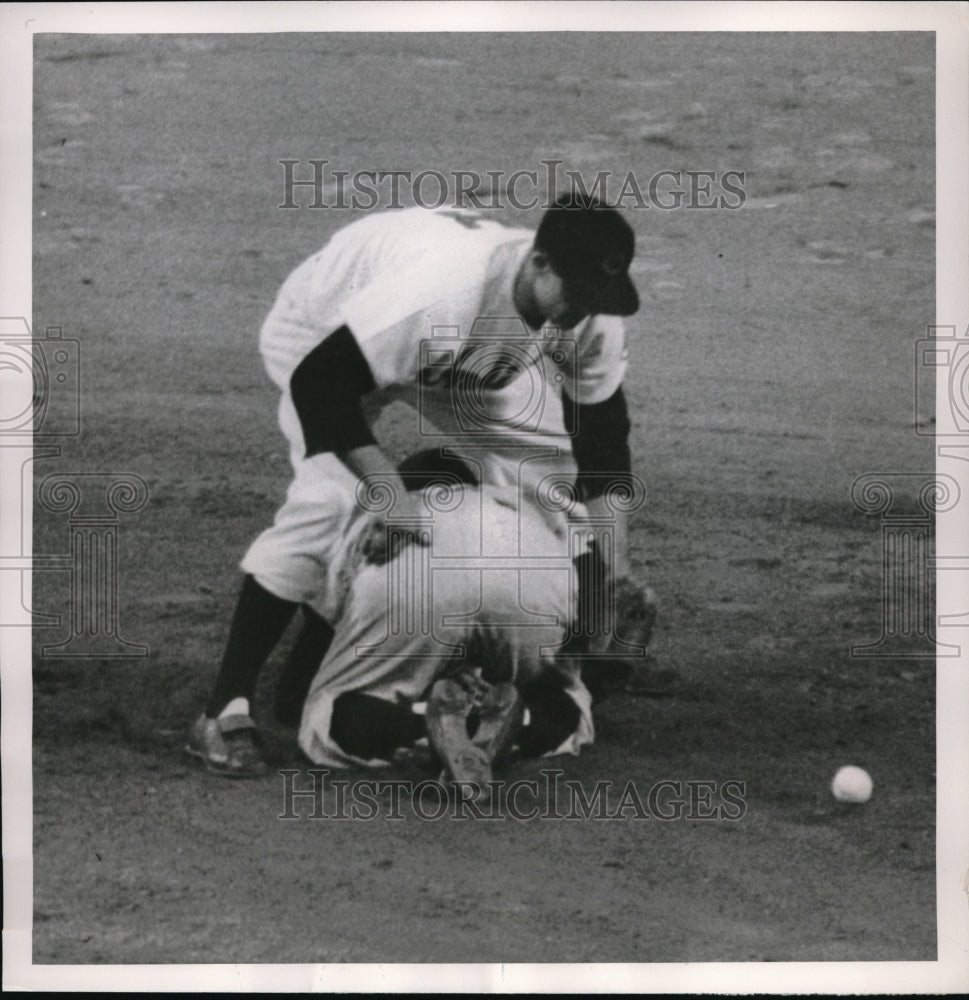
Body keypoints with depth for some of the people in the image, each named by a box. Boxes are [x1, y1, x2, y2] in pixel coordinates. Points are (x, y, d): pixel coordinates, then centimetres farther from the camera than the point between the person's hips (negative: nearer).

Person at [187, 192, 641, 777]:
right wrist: (386, 488, -47)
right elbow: (318, 382, -42)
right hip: (325, 339, -7)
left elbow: (602, 437, -11)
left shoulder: (590, 315, -24)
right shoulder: (441, 288, -45)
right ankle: (226, 712, -23)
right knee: (331, 497, -27)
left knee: (544, 471, -3)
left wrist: (615, 574, -13)